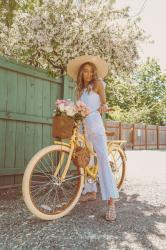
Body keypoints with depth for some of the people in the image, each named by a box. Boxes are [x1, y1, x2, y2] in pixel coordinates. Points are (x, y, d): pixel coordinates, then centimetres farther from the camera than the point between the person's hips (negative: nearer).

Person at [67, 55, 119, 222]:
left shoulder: (97, 84, 6)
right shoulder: (80, 89, 20)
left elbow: (104, 101, -2)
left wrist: (103, 106, -22)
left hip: (95, 126, -7)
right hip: (83, 127, 7)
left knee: (103, 160, -15)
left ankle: (111, 202, -16)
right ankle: (91, 192, 26)